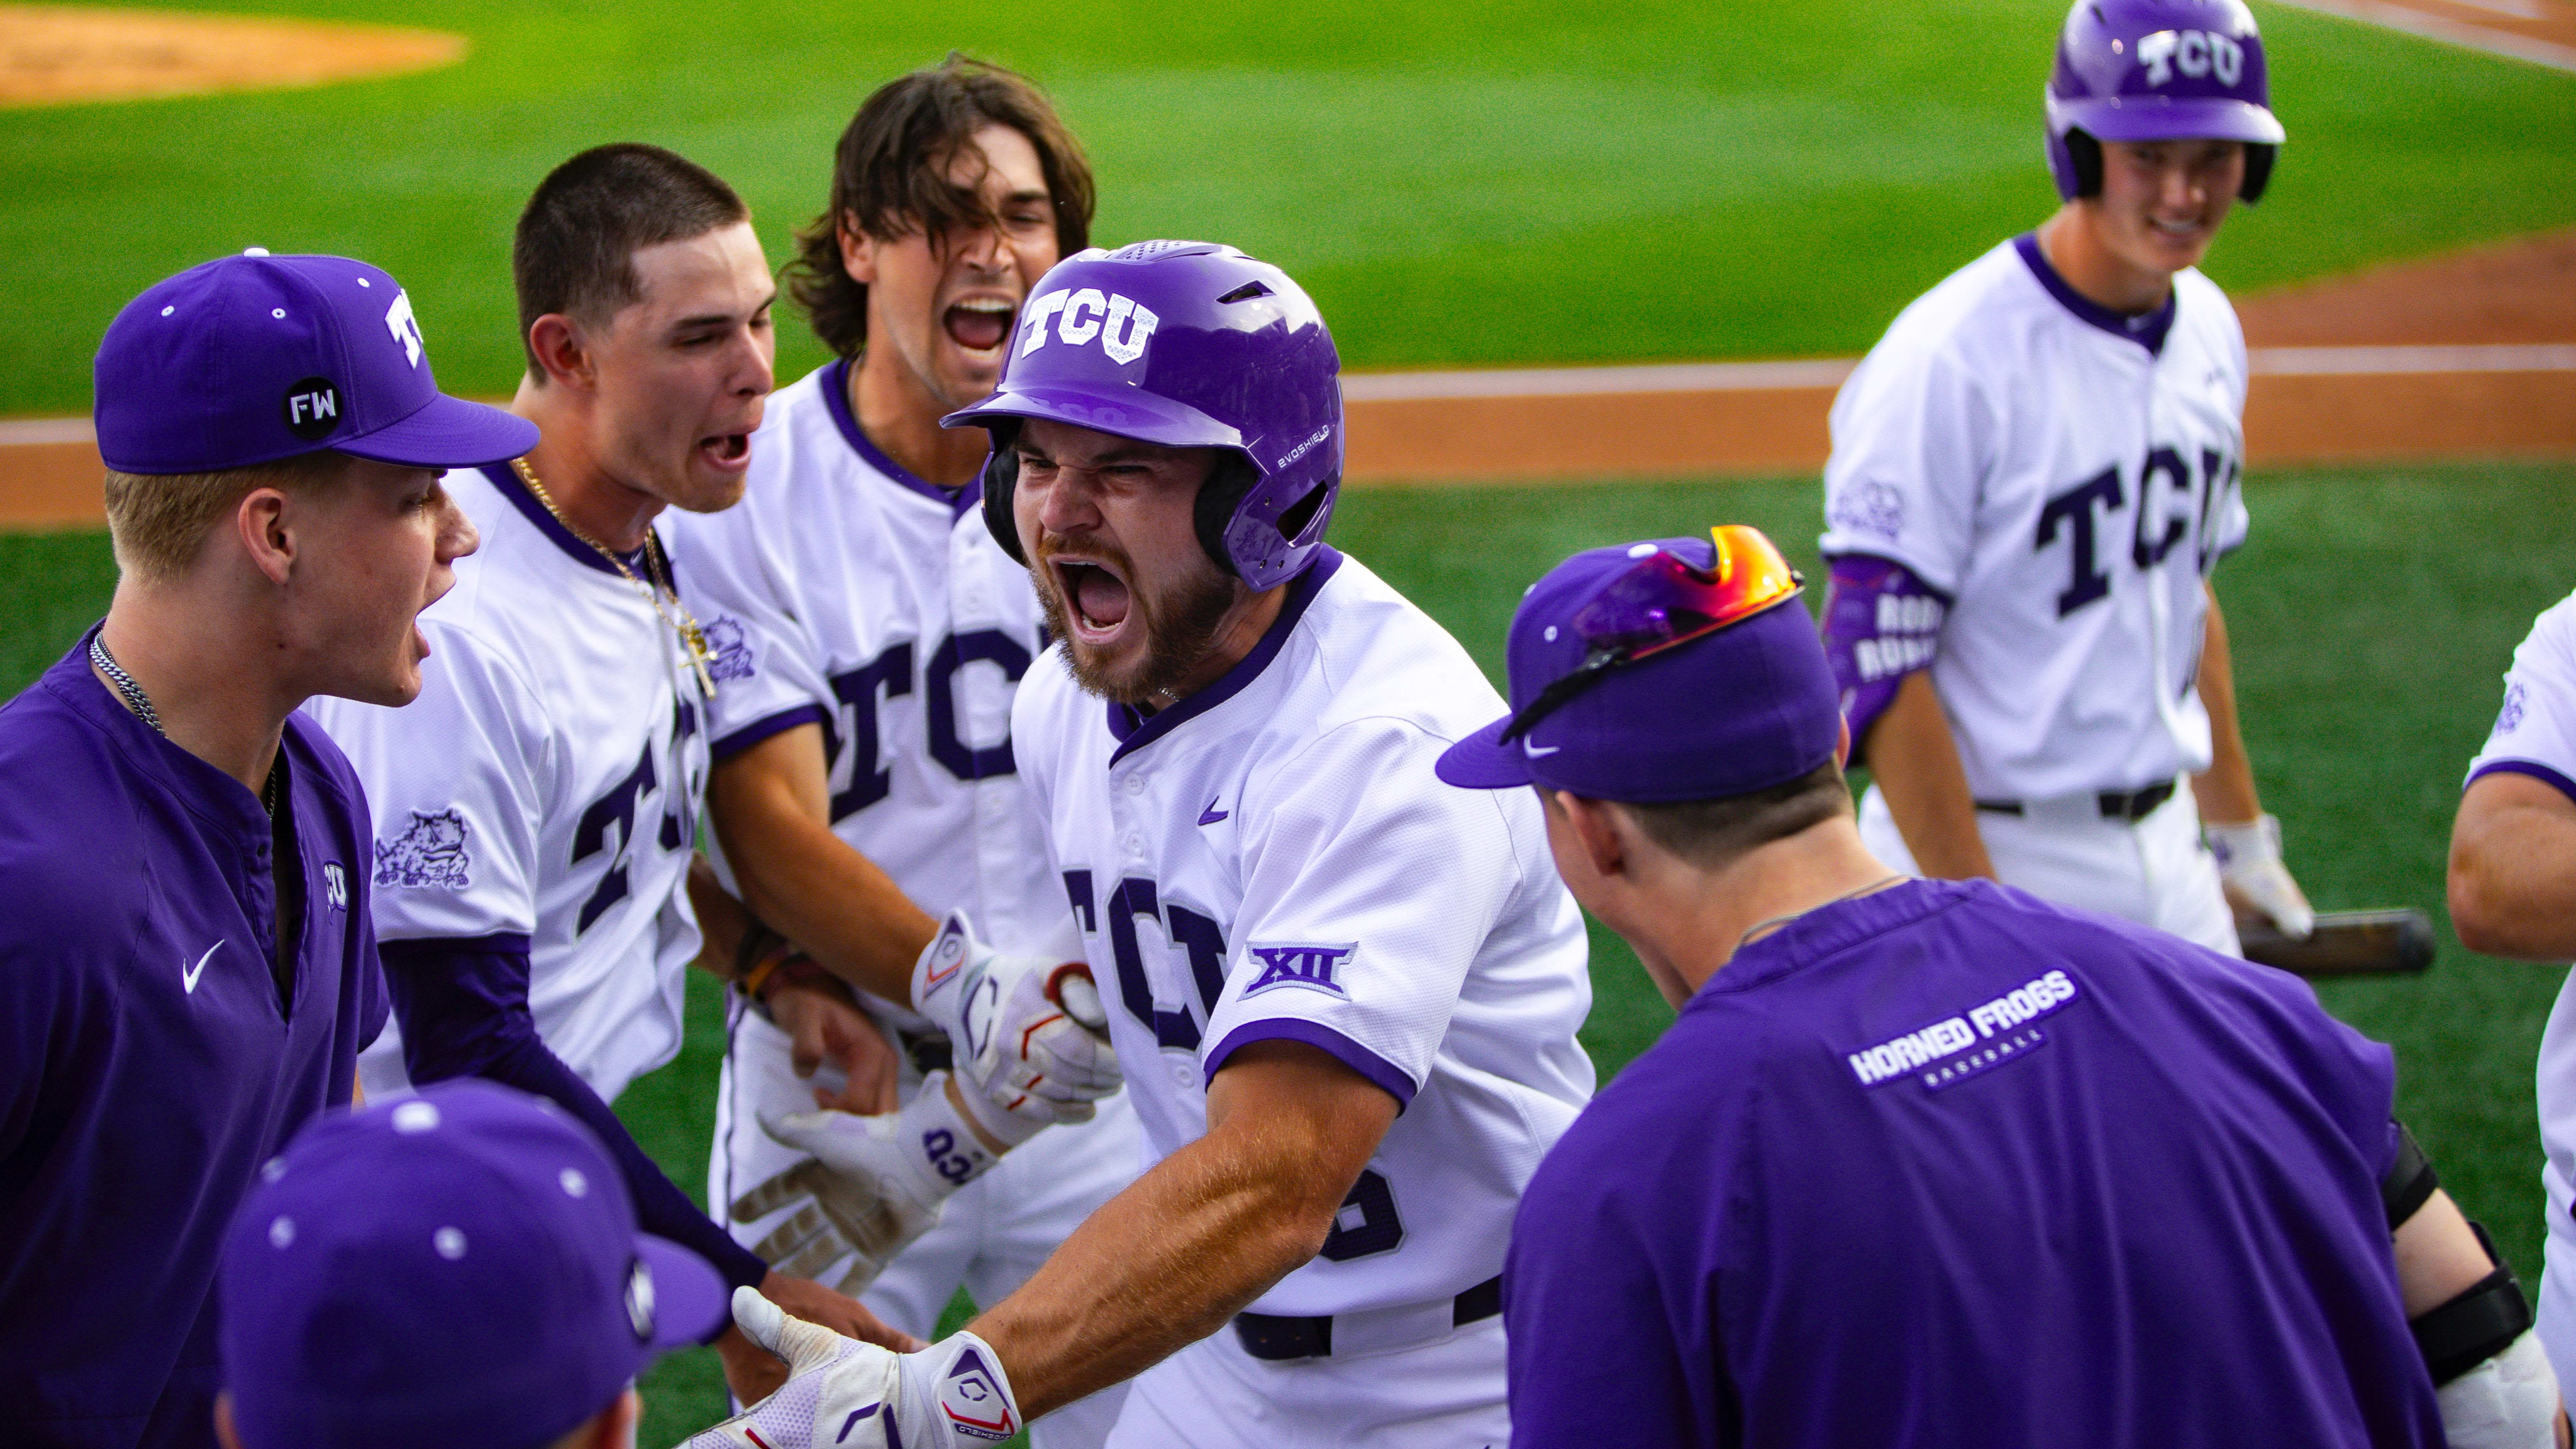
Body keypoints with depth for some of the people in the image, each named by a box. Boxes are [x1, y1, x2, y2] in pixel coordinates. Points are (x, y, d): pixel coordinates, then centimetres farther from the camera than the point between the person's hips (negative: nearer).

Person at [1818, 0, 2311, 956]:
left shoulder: (2208, 330, 6)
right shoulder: (1950, 362, -19)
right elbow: (1873, 666, -21)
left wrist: (2239, 831, 20)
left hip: (2162, 846, 7)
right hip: (1989, 853, -7)